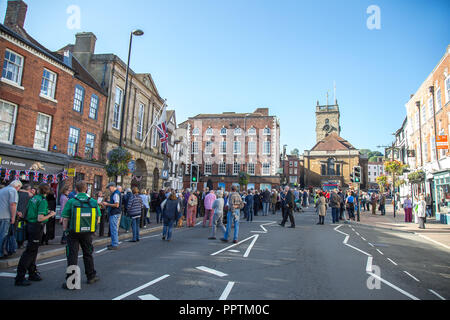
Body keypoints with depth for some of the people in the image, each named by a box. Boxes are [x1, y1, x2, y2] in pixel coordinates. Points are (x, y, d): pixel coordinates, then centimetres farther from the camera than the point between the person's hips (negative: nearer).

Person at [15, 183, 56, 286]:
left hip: (29, 225, 9)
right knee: (30, 251, -2)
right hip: (36, 227, -9)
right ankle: (20, 278, 2)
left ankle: (32, 273, 29)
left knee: (33, 250, 17)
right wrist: (50, 215, -7)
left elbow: (27, 213, 17)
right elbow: (40, 218, -23)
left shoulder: (34, 198, 9)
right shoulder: (43, 201, -17)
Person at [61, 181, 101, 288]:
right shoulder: (94, 202, -2)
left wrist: (65, 231, 4)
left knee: (72, 256, 7)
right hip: (87, 234, 3)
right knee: (88, 255, 18)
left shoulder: (71, 201, -9)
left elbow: (65, 219, -8)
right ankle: (91, 276, 30)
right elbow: (98, 219, 2)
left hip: (73, 233, -2)